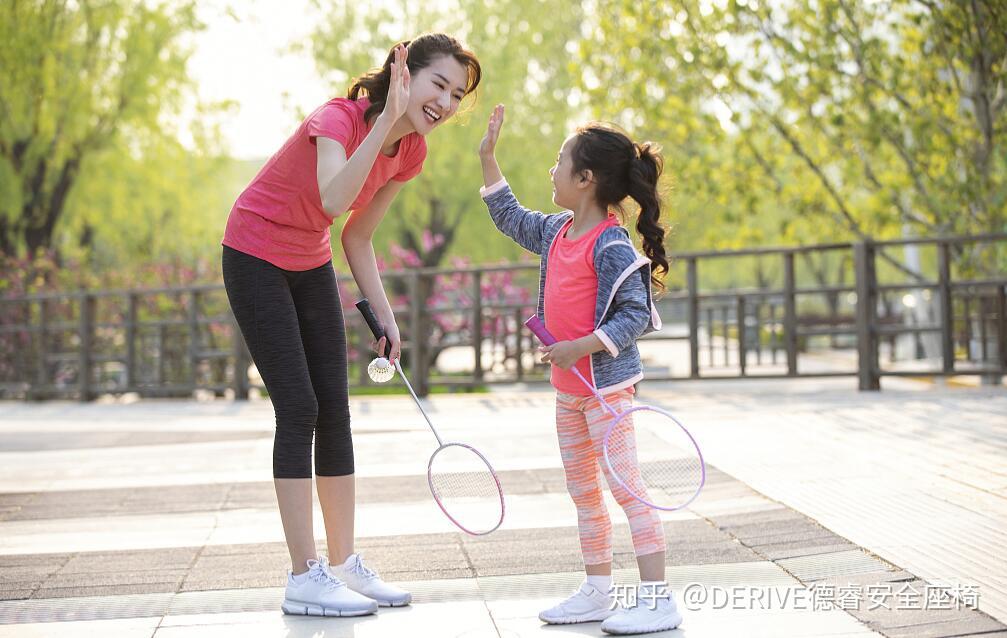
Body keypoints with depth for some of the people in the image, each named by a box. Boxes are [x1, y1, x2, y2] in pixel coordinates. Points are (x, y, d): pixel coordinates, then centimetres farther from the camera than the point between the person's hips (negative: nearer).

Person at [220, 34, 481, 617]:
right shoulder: (338, 118, -26)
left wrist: (385, 316, -1)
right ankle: (304, 577, -5)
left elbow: (357, 238, 5)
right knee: (299, 408, -11)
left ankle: (343, 563, 14)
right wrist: (387, 120, -47)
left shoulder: (411, 151, -4)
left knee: (335, 411, 4)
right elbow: (333, 200, -47)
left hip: (311, 265, 7)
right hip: (255, 257, -7)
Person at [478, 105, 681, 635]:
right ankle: (597, 592, 24)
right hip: (568, 387, 9)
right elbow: (511, 218, 27)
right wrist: (488, 159, 23)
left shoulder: (612, 245, -18)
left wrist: (581, 347, -28)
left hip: (606, 383, -9)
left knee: (625, 487, -8)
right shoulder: (556, 232, 9)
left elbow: (636, 316, -20)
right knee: (582, 490, 14)